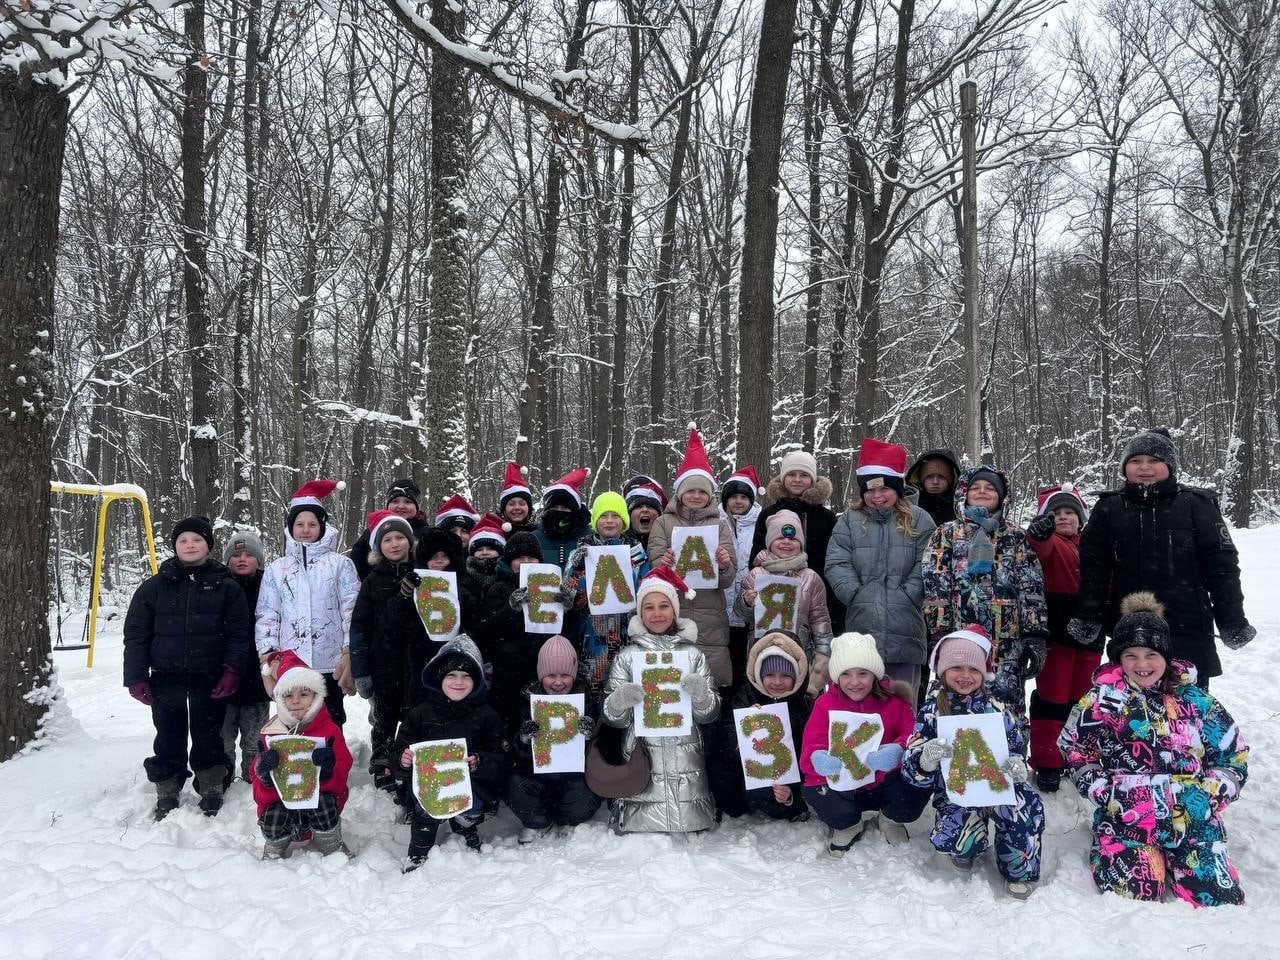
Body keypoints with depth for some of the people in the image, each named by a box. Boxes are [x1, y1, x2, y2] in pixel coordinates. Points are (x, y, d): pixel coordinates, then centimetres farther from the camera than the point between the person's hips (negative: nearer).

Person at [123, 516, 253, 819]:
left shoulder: (226, 587, 2)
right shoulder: (153, 587, 4)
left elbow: (239, 632, -1)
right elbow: (136, 634, 4)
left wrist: (231, 670, -11)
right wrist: (136, 677, -2)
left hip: (209, 679, -1)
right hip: (166, 679, 1)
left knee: (208, 738, 7)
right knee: (169, 739, 7)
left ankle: (211, 795, 21)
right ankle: (166, 797, 20)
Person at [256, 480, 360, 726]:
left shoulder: (340, 564, 4)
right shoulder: (277, 568, 11)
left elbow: (352, 611, 0)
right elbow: (266, 616, 8)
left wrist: (349, 653, -7)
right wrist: (266, 656, -2)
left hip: (330, 664, -2)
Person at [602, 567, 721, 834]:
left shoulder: (693, 654, 8)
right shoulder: (628, 655, 6)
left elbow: (710, 713, 3)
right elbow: (613, 718, 1)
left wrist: (701, 694, -19)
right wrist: (618, 702, -21)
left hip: (686, 758, 1)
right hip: (642, 758, -1)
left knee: (691, 827, -7)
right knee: (641, 829, -10)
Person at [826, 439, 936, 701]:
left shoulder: (918, 520, 8)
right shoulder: (849, 520, 9)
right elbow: (837, 564, 1)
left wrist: (906, 596, -10)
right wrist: (857, 595, -9)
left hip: (905, 631, -1)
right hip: (862, 627, 1)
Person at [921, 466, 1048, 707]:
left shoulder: (1016, 537, 14)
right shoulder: (946, 534, 10)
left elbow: (1032, 590, 7)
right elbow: (934, 588, 1)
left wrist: (1035, 637, -2)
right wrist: (939, 638, -7)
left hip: (1008, 648, 1)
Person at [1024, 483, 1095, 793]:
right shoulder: (1049, 543, -4)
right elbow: (1040, 546, -29)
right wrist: (1039, 531, -52)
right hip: (1055, 630, -5)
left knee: (1082, 697, 15)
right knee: (1053, 697, -1)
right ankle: (1046, 764, 6)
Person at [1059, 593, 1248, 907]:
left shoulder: (1195, 700, 7)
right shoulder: (1101, 700, 3)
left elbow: (1232, 757, 13)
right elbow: (1076, 752, 9)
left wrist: (1210, 796, -2)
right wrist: (1105, 792, -5)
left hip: (1192, 818, 2)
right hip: (1125, 817, -2)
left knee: (1220, 899, -12)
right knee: (1134, 893, -23)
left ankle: (1169, 857, 15)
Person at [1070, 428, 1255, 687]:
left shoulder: (1196, 505, -1)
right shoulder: (1109, 508, 4)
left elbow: (1221, 564, -1)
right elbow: (1092, 567, 3)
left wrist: (1232, 620, -2)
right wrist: (1087, 617, -3)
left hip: (1188, 629, -1)